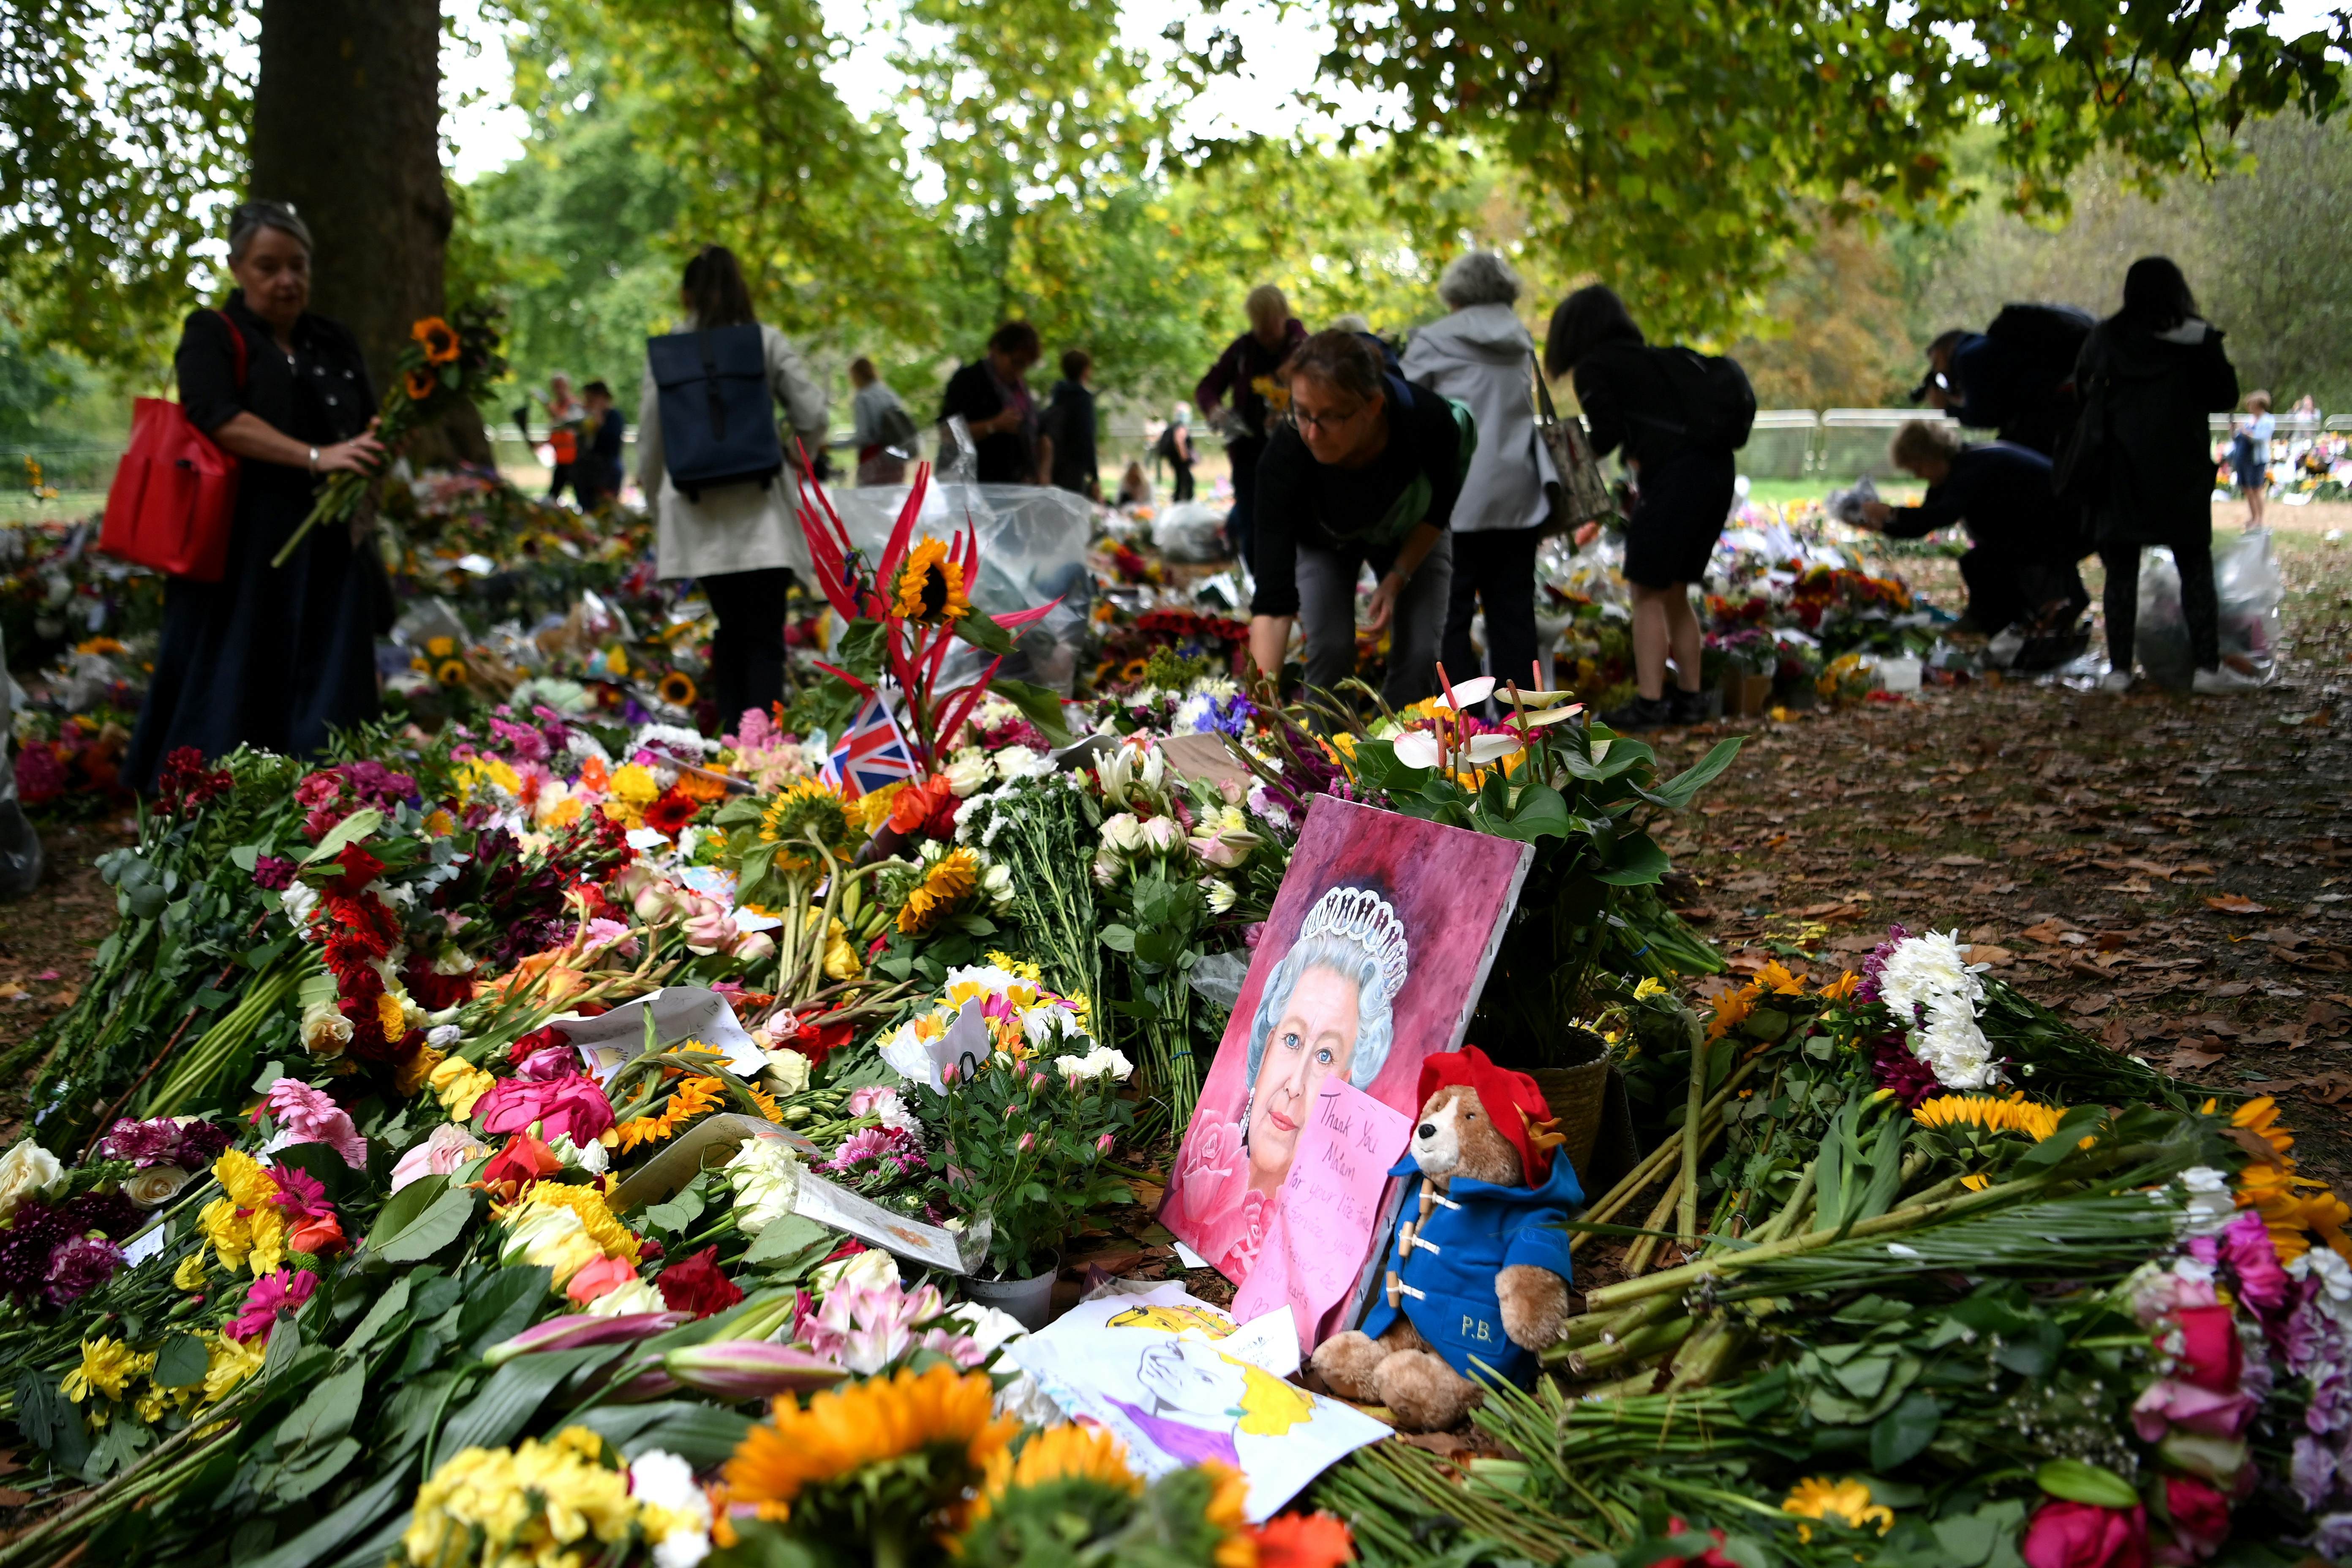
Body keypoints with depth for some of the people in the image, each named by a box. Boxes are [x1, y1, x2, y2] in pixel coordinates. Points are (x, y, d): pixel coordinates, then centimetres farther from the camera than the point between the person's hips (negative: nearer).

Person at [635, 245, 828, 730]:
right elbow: (812, 413, -5)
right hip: (762, 512, -2)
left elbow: (650, 438, 6)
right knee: (764, 635, -3)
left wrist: (656, 507, 19)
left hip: (700, 515, 2)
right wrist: (794, 457, 14)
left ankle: (731, 733, 12)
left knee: (731, 629, 15)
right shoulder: (767, 342, 0)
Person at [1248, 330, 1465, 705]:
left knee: (1419, 655, -10)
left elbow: (1440, 507, -15)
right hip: (1322, 540, -1)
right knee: (1330, 648, -18)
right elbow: (1272, 602, -43)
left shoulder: (1430, 421, -40)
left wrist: (1397, 580, -22)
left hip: (1414, 536, 1)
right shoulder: (1284, 458, -41)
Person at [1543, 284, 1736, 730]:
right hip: (1715, 471, 8)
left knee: (1648, 594, -2)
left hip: (1673, 477, -8)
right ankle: (1689, 698, 19)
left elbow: (1607, 434, -7)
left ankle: (1649, 704, -5)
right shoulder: (1650, 359, 24)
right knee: (1675, 593, 16)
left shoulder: (1593, 367, 1)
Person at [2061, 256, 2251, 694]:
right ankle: (2208, 666, 3)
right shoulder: (2199, 339, -5)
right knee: (2196, 571, 6)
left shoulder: (2104, 338, 1)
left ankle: (2119, 669, 3)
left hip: (2118, 474, 1)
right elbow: (2226, 396, 2)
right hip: (2181, 475, -1)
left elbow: (2082, 389, 10)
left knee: (2121, 573, 5)